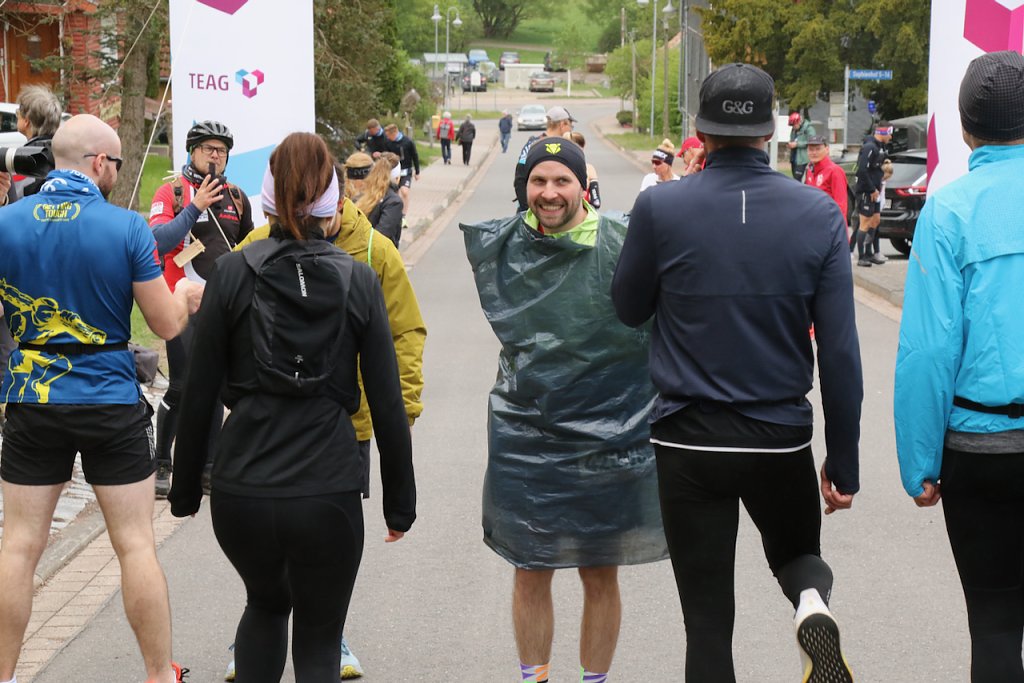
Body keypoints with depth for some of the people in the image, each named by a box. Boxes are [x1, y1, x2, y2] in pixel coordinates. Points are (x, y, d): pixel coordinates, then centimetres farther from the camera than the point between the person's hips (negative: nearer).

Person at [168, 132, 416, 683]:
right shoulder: (358, 281, -1)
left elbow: (199, 393, 1)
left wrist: (185, 488, 12)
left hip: (240, 492, 1)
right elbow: (387, 404, 0)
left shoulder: (231, 274, 0)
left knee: (266, 603, 30)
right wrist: (400, 501, 9)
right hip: (327, 493, -1)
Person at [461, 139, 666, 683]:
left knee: (600, 576, 8)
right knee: (530, 573, 8)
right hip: (524, 438, 2)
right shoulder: (501, 245, 2)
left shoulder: (624, 246, -9)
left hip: (607, 437, -2)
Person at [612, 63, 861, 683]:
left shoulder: (660, 208, -11)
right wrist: (844, 466, 2)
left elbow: (629, 309, 6)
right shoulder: (818, 213, -7)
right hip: (782, 439, 1)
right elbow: (841, 355, -6)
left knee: (708, 619, 8)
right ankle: (813, 602, -7)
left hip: (689, 441, -1)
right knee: (798, 554, 26)